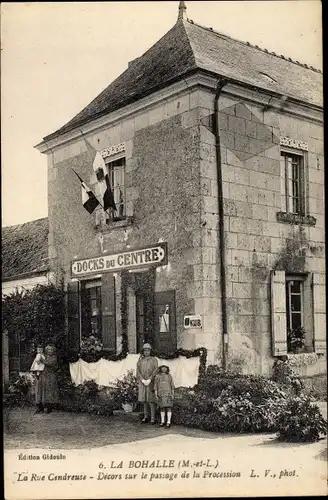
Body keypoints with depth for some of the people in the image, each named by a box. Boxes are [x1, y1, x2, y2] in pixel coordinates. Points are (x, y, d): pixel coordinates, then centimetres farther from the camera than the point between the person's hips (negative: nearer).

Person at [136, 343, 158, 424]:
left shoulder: (154, 360, 3)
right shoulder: (140, 360, 10)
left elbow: (155, 371, -6)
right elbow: (138, 371, 3)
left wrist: (149, 380, -15)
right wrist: (142, 380, -11)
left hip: (151, 382, -3)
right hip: (142, 382, 3)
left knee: (151, 400, -6)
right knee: (144, 400, 6)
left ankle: (153, 418, -2)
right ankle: (145, 417, 15)